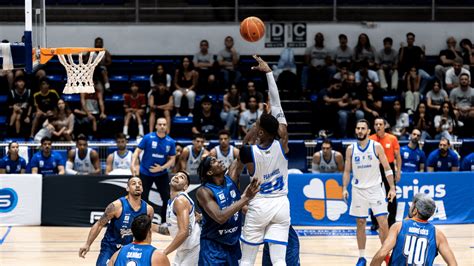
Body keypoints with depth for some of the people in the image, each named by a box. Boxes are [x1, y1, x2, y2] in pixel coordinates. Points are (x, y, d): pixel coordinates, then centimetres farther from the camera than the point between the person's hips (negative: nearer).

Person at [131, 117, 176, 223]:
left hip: (162, 174, 2)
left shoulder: (170, 142, -4)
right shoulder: (148, 138, -11)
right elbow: (137, 151, -10)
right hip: (145, 173, -2)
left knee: (167, 198, -1)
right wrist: (133, 165, -26)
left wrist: (161, 168, -15)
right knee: (143, 199, 2)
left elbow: (172, 159, 1)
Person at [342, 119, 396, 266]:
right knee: (360, 223, 5)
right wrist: (344, 188, -4)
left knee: (383, 222, -8)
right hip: (358, 190, 2)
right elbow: (347, 171, 8)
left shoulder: (376, 147, -4)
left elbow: (387, 169, -2)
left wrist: (392, 188, -9)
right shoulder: (351, 149, 2)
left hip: (375, 189, -2)